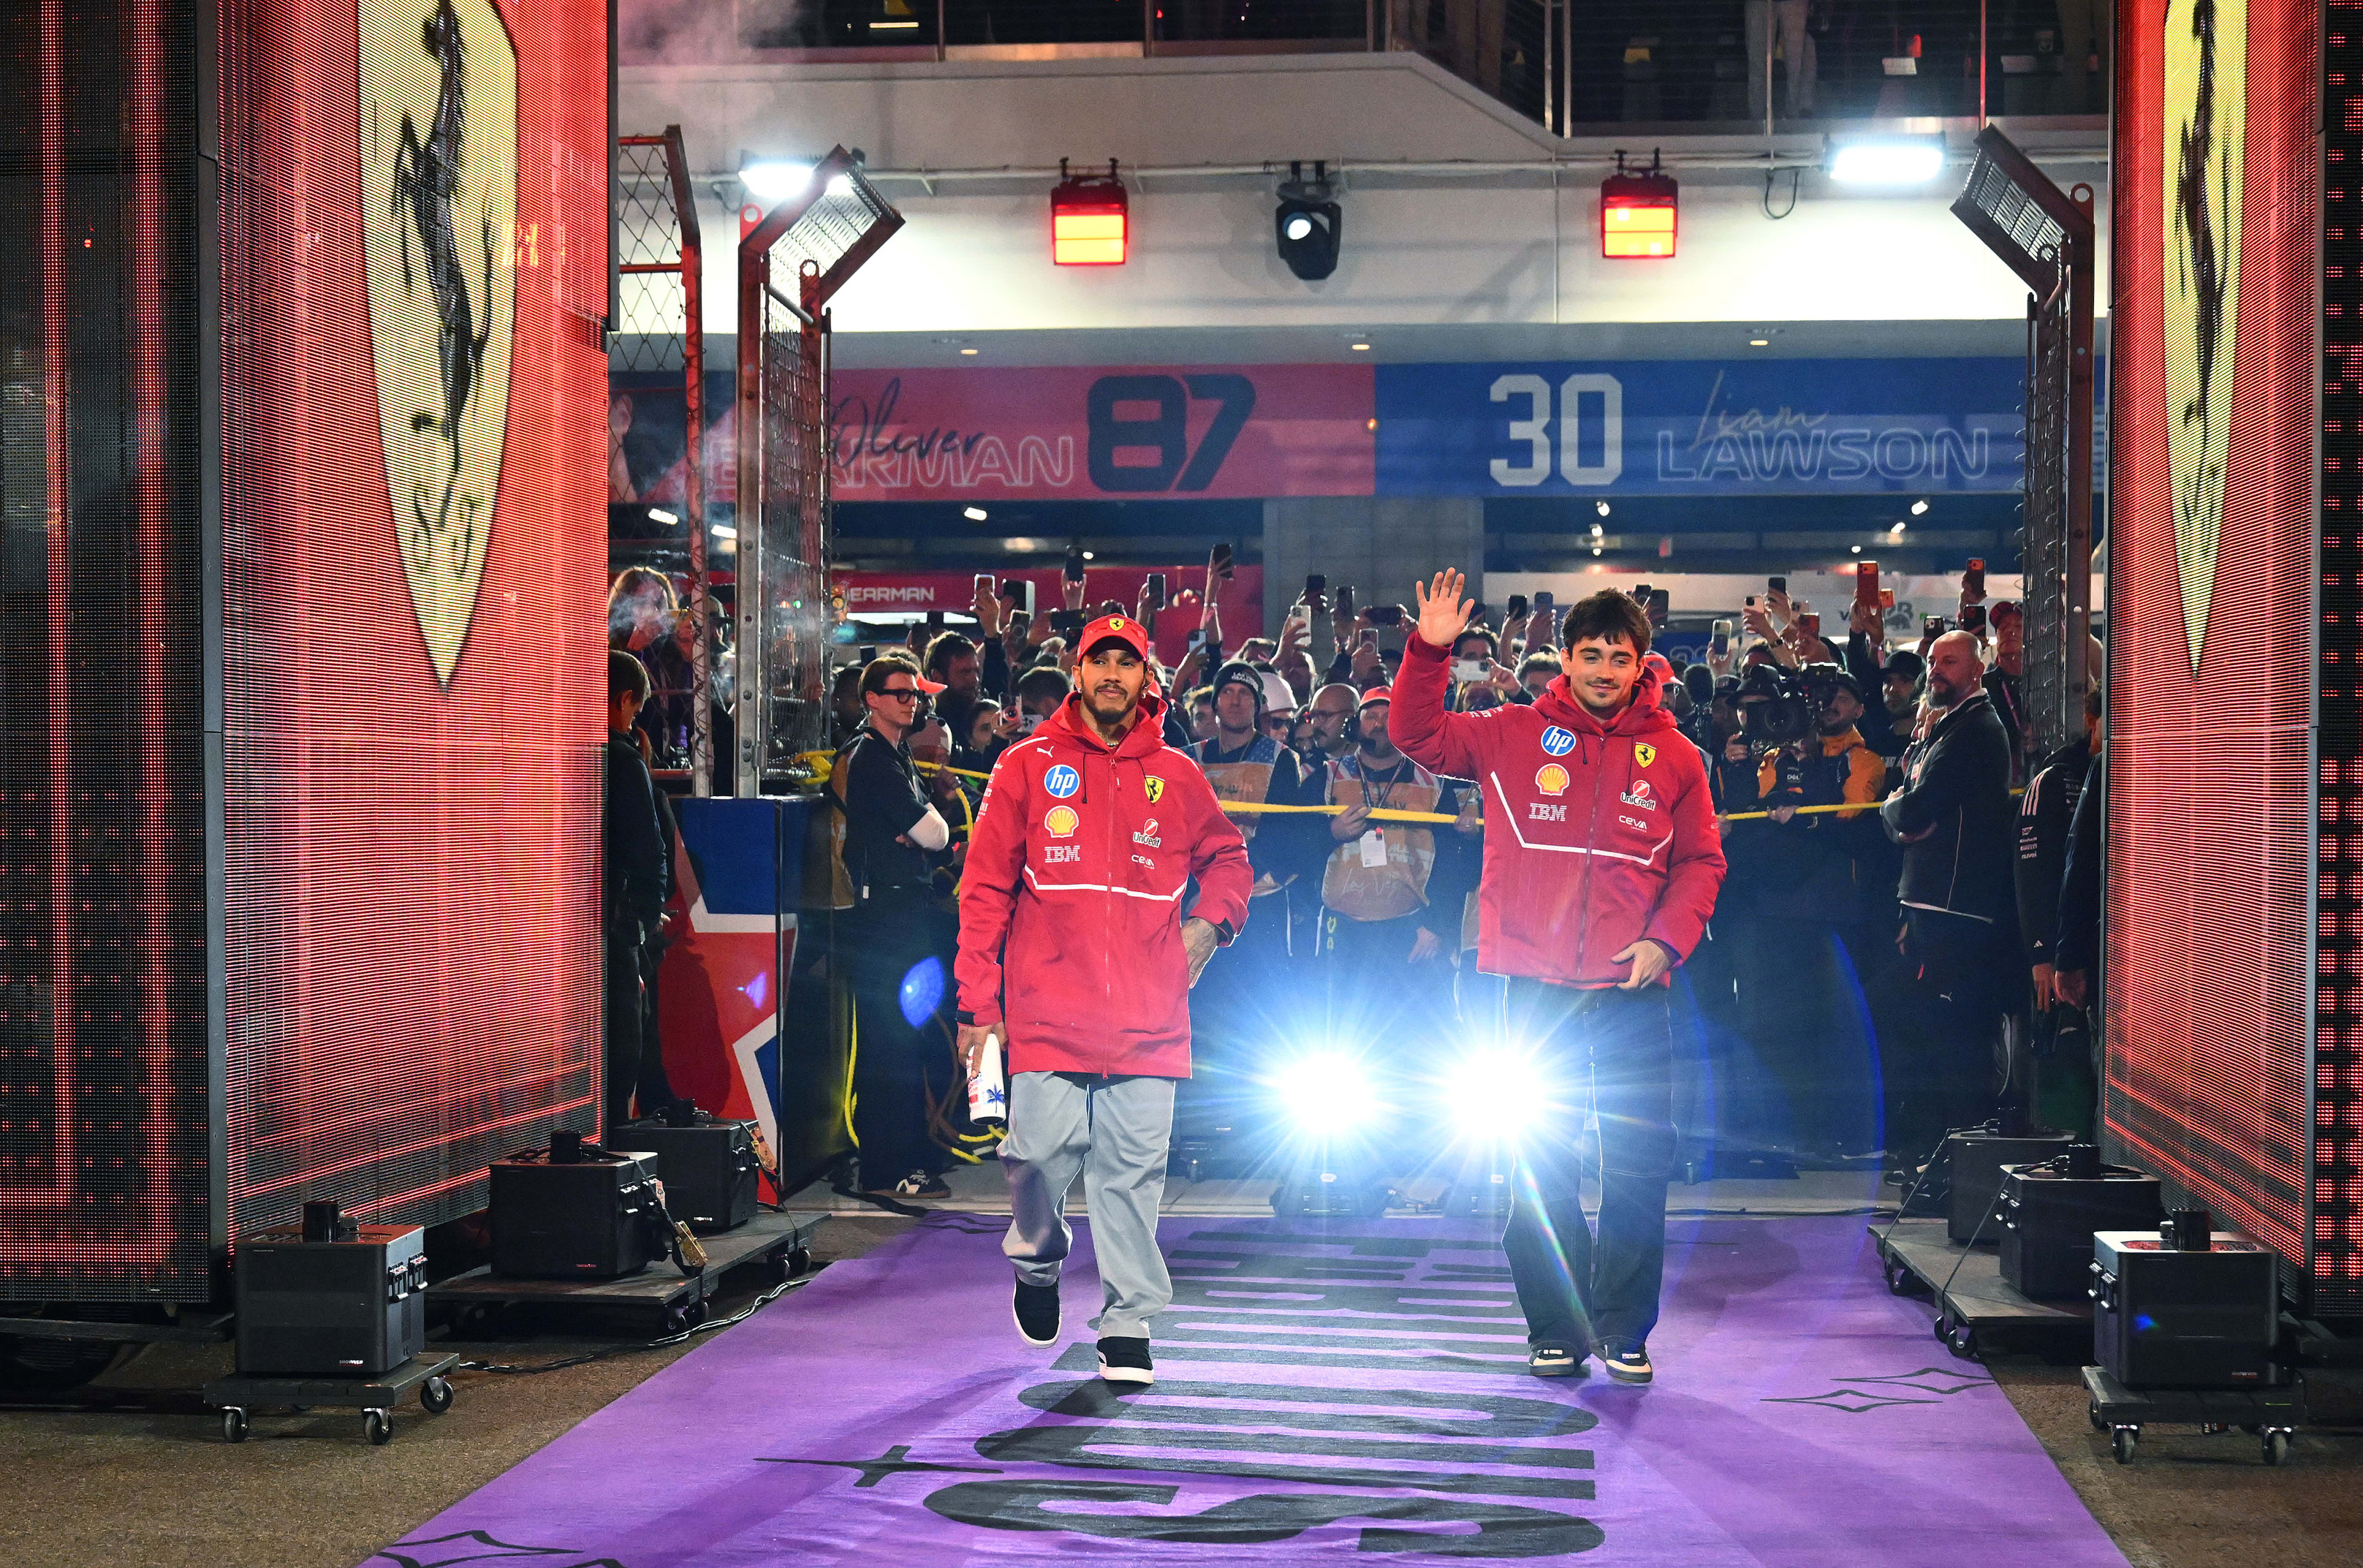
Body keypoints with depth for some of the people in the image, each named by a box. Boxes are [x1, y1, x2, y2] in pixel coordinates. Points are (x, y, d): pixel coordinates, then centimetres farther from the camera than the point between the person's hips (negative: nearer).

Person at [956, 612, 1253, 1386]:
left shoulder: (1175, 776, 10)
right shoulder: (1027, 766, 4)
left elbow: (1228, 857, 26)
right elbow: (985, 892, 4)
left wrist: (1208, 923, 6)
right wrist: (979, 1005, -1)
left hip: (1147, 1018, 1)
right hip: (1049, 1011, -1)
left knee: (1133, 1170, -1)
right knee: (1040, 1155, -3)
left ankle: (1129, 1322, 6)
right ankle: (1037, 1257, 27)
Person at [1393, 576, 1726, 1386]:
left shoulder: (1673, 757, 8)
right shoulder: (1513, 737, 5)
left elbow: (1701, 862, 12)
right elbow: (1418, 737, 6)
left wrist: (1667, 938, -2)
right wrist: (1429, 653, -8)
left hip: (1632, 991, 1)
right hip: (1536, 988, -1)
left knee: (1639, 1161, 0)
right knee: (1540, 1162, 2)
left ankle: (1623, 1330, 11)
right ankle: (1555, 1330, 12)